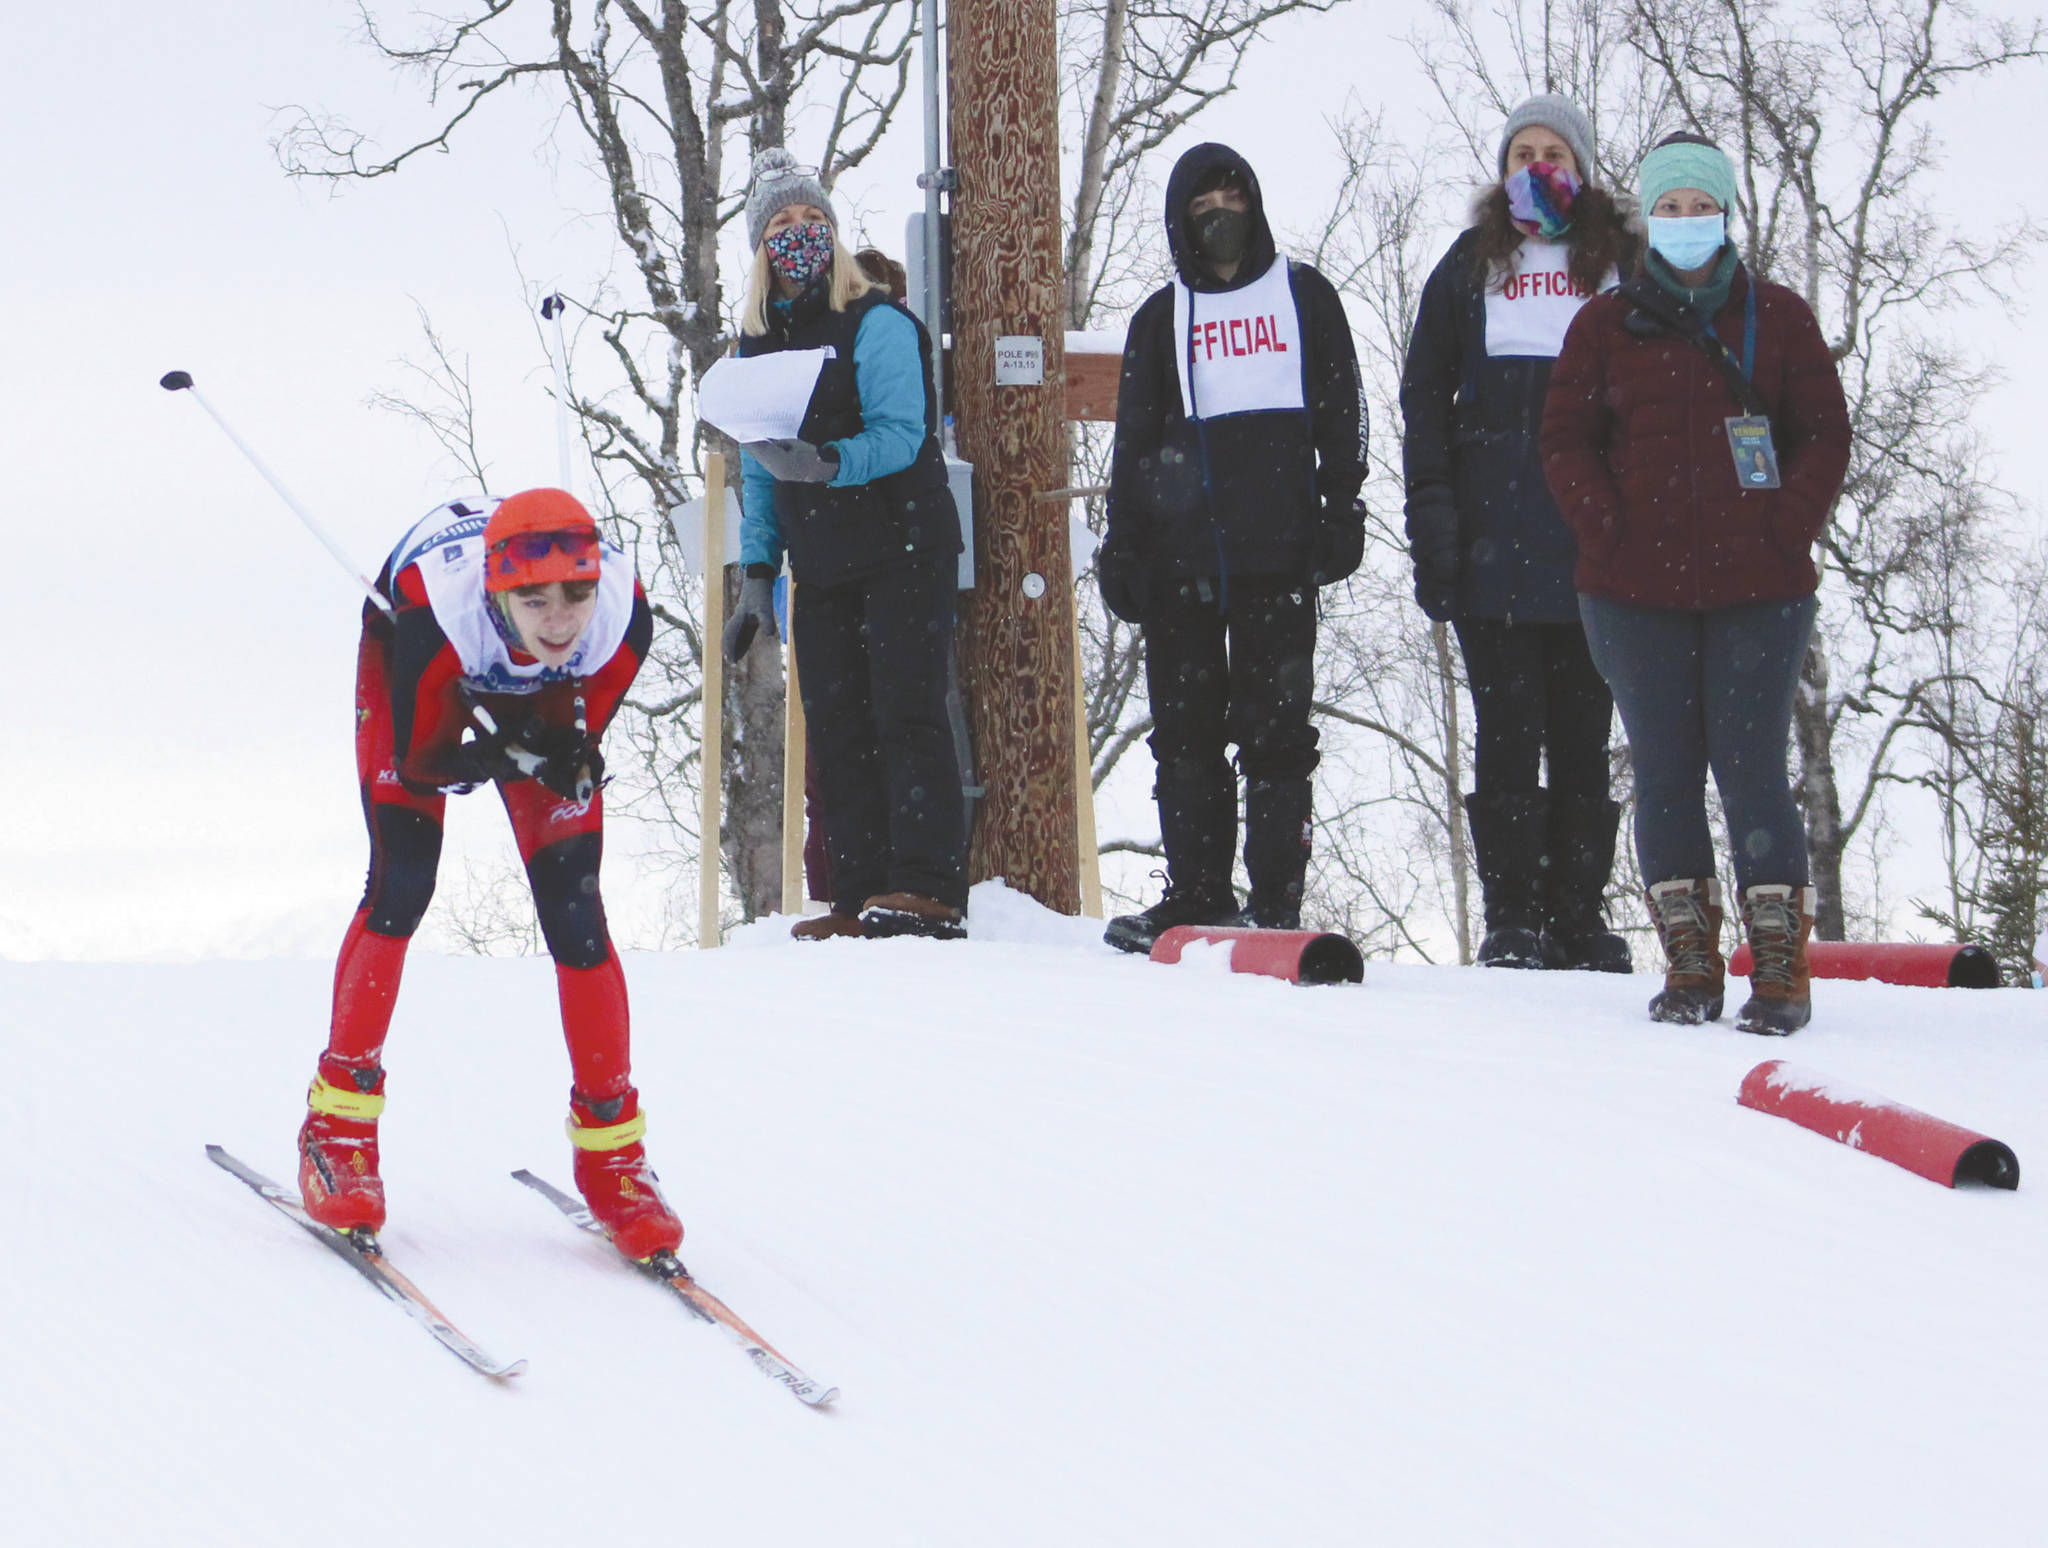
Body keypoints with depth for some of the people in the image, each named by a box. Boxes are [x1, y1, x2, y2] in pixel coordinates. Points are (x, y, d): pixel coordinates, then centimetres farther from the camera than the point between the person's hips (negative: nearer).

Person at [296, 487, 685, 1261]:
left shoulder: (623, 616, -36)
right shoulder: (440, 602, -43)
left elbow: (578, 758, -19)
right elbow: (419, 762, -28)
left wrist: (561, 756, -41)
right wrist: (508, 754, -43)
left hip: (539, 692, 2)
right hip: (414, 667, -2)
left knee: (574, 910, -9)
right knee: (402, 884, -17)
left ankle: (612, 1147, 4)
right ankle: (338, 1121, -3)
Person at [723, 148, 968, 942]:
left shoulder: (877, 325, -5)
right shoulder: (759, 343, 15)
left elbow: (900, 435, -16)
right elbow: (758, 470, 19)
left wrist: (827, 464, -33)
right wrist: (756, 575, 13)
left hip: (902, 554, -6)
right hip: (821, 570, 6)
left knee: (906, 714, -12)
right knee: (836, 729, 2)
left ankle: (930, 888, -16)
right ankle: (862, 896, 3)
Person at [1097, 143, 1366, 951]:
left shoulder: (1304, 297, 11)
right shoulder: (1161, 318, 15)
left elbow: (1340, 415, 10)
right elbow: (1134, 440, 15)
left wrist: (1343, 512, 0)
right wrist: (1122, 547, 8)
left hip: (1277, 549, -2)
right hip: (1179, 549, 2)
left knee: (1275, 724, -5)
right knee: (1185, 727, 2)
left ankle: (1273, 899, -4)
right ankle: (1196, 892, 7)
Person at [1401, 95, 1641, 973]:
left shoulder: (1624, 266, 10)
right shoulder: (1471, 268, 12)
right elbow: (1425, 396, 9)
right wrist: (1431, 511, -2)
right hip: (1493, 540, 0)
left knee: (1582, 735, 2)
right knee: (1507, 732, -2)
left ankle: (1579, 916, 6)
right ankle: (1512, 918, 1)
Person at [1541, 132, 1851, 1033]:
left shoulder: (1777, 318, 8)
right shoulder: (1605, 326, 10)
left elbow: (1824, 434, 7)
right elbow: (1567, 441, 9)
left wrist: (1785, 535, -5)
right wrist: (1610, 537, -4)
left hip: (1758, 589, -2)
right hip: (1636, 594, 2)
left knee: (1751, 770, -8)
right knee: (1665, 773, 2)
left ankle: (1779, 963, -4)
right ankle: (1689, 962, 8)